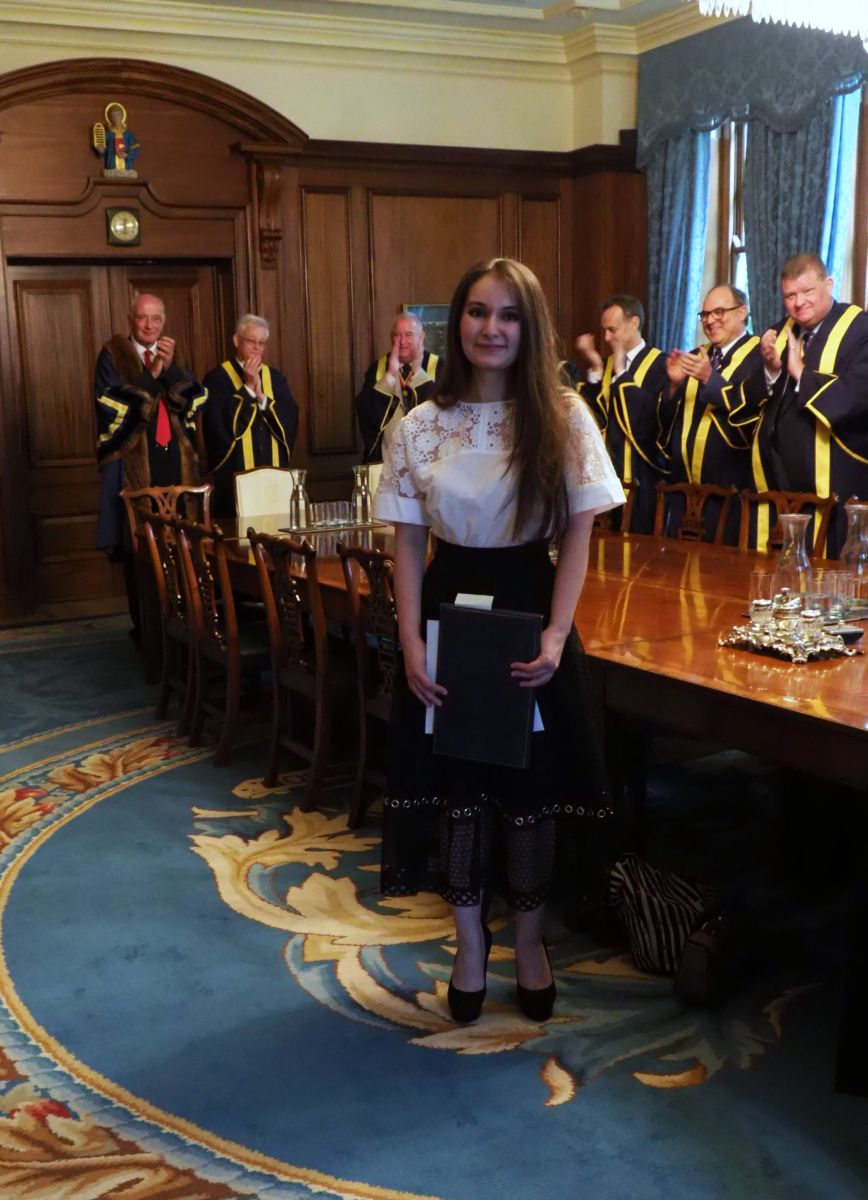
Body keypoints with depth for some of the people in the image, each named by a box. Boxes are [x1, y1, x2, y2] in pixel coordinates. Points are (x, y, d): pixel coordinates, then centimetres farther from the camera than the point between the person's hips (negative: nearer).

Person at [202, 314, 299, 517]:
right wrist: (248, 387, -13)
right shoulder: (217, 378, -2)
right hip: (234, 475, -4)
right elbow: (218, 424, -15)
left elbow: (291, 419, 1)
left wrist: (261, 396, -12)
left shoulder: (274, 377, 12)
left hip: (274, 472, 4)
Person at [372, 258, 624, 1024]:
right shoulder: (419, 427, -1)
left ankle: (529, 942, 30)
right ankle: (469, 945, 28)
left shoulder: (564, 417, -5)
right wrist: (411, 644, -7)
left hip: (530, 616, -1)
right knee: (454, 785, 9)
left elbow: (578, 535, -5)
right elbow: (409, 545, 1)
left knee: (530, 786, 9)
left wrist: (556, 635, -14)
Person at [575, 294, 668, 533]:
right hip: (609, 473, 5)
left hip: (642, 476, -5)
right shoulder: (606, 365, 13)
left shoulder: (659, 364, -6)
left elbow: (652, 415, -19)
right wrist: (595, 369, -6)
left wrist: (621, 373, -16)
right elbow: (595, 415, 3)